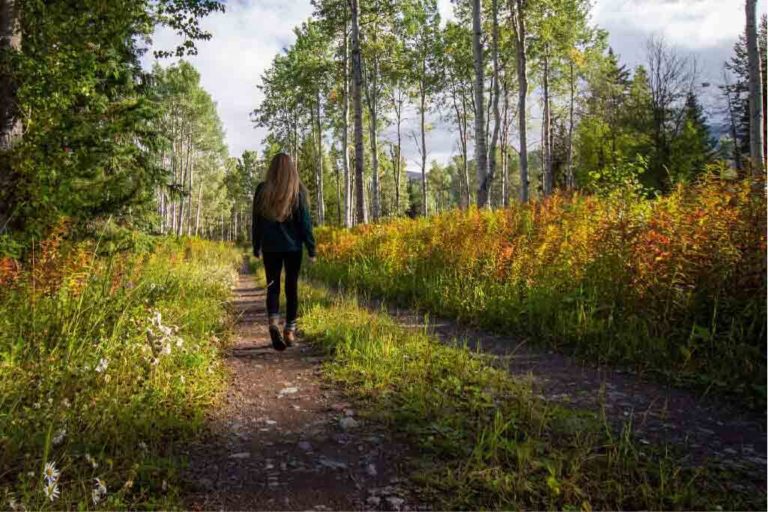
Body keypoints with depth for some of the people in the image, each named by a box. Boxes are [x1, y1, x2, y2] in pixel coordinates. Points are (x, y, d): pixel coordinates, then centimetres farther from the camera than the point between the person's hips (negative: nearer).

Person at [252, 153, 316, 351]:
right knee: (291, 287, 9)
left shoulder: (262, 190, 0)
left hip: (270, 246, 1)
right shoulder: (298, 191, -4)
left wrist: (256, 247, 15)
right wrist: (311, 249, 1)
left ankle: (273, 322, -18)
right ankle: (290, 330, 12)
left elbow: (256, 221, 6)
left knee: (272, 286, 6)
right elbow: (305, 221, -4)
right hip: (293, 246, -1)